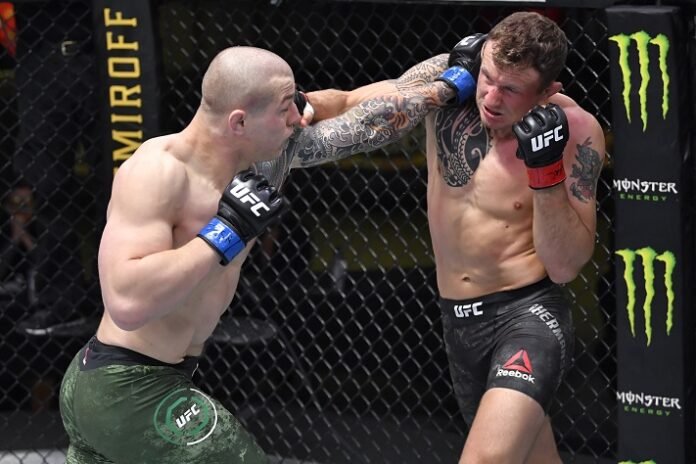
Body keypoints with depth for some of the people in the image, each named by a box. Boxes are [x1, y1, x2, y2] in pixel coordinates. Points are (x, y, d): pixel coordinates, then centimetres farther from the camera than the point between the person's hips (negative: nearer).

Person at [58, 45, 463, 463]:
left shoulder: (266, 155, 1)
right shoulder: (159, 171, -23)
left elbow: (363, 126, 15)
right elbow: (128, 302, -35)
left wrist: (447, 89, 19)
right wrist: (227, 232, -30)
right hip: (131, 394, -10)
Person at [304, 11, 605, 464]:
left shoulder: (575, 133, -16)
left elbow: (564, 267, -15)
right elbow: (347, 106, 6)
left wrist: (546, 170, -26)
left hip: (529, 316, -6)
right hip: (460, 324, 6)